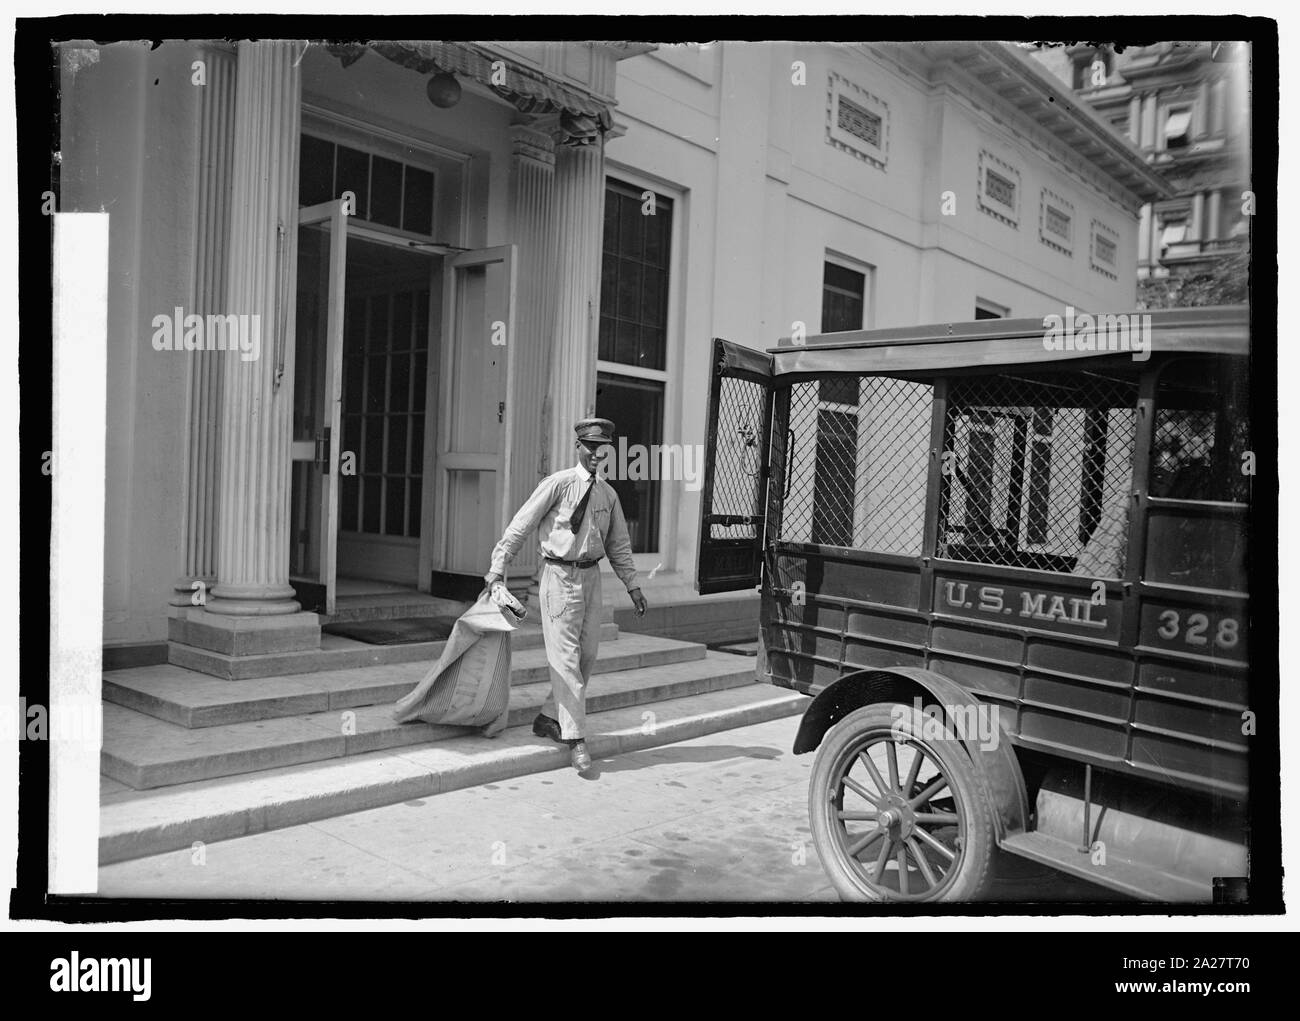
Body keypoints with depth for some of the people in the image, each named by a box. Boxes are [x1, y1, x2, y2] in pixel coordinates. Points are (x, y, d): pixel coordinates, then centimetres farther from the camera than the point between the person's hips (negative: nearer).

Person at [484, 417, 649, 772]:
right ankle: (575, 739, -4)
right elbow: (520, 526, -8)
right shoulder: (558, 484, -8)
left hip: (591, 575, 6)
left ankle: (549, 718, 25)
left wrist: (632, 585, 14)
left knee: (587, 655, 9)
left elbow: (618, 544, 18)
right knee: (565, 656, -6)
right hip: (560, 574, -6)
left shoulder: (608, 494, 9)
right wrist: (498, 569, -11)